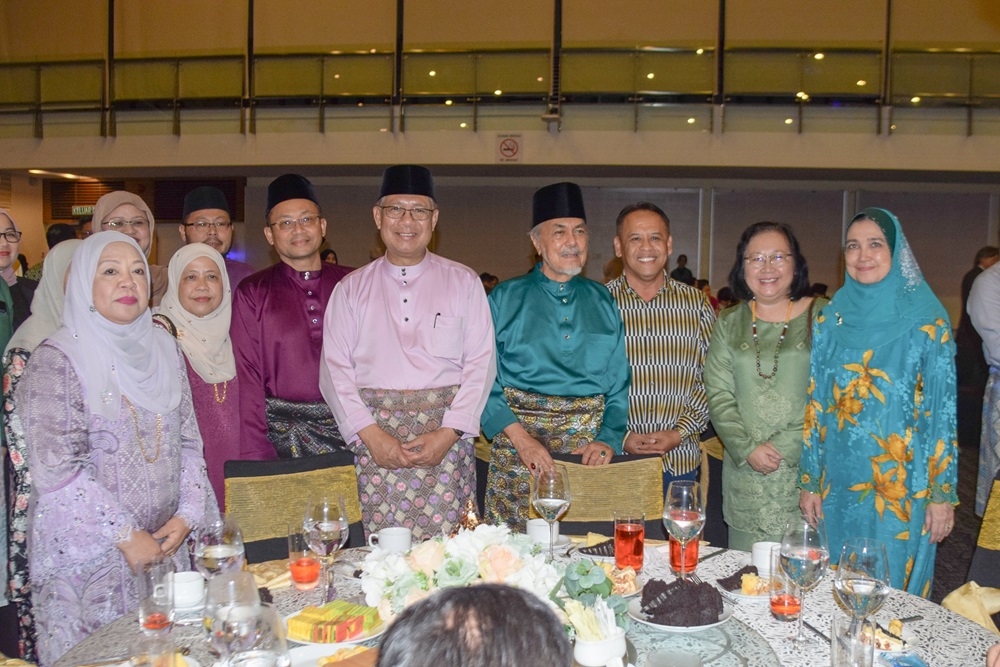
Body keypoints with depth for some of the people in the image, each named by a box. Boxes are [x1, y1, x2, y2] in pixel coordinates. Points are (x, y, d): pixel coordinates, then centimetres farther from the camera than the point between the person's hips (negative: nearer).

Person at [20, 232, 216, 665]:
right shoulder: (57, 359, -10)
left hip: (164, 547, 5)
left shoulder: (163, 348, 7)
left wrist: (187, 515, -4)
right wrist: (124, 535, -15)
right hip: (85, 558, -4)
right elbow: (56, 467, -16)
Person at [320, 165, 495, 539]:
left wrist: (448, 433, -8)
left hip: (447, 438, 0)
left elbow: (481, 364, 3)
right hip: (374, 435, 1)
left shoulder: (464, 283, 10)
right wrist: (371, 435, -8)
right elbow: (335, 370, 4)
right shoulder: (351, 289, 12)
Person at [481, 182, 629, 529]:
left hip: (589, 449, 2)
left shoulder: (602, 302, 12)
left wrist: (609, 439, -6)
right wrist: (520, 437, -14)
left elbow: (620, 383, 9)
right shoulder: (505, 298, 5)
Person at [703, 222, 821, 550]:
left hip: (806, 470, -2)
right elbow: (718, 395, 4)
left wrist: (785, 446, -11)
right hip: (745, 472, 2)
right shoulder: (729, 323, 9)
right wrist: (748, 449, -8)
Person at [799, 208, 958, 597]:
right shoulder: (831, 319, 3)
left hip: (903, 489, -3)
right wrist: (809, 481, 4)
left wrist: (943, 493, -7)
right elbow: (815, 404, 5)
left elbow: (942, 412, -5)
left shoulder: (927, 321, -6)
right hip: (839, 483, 3)